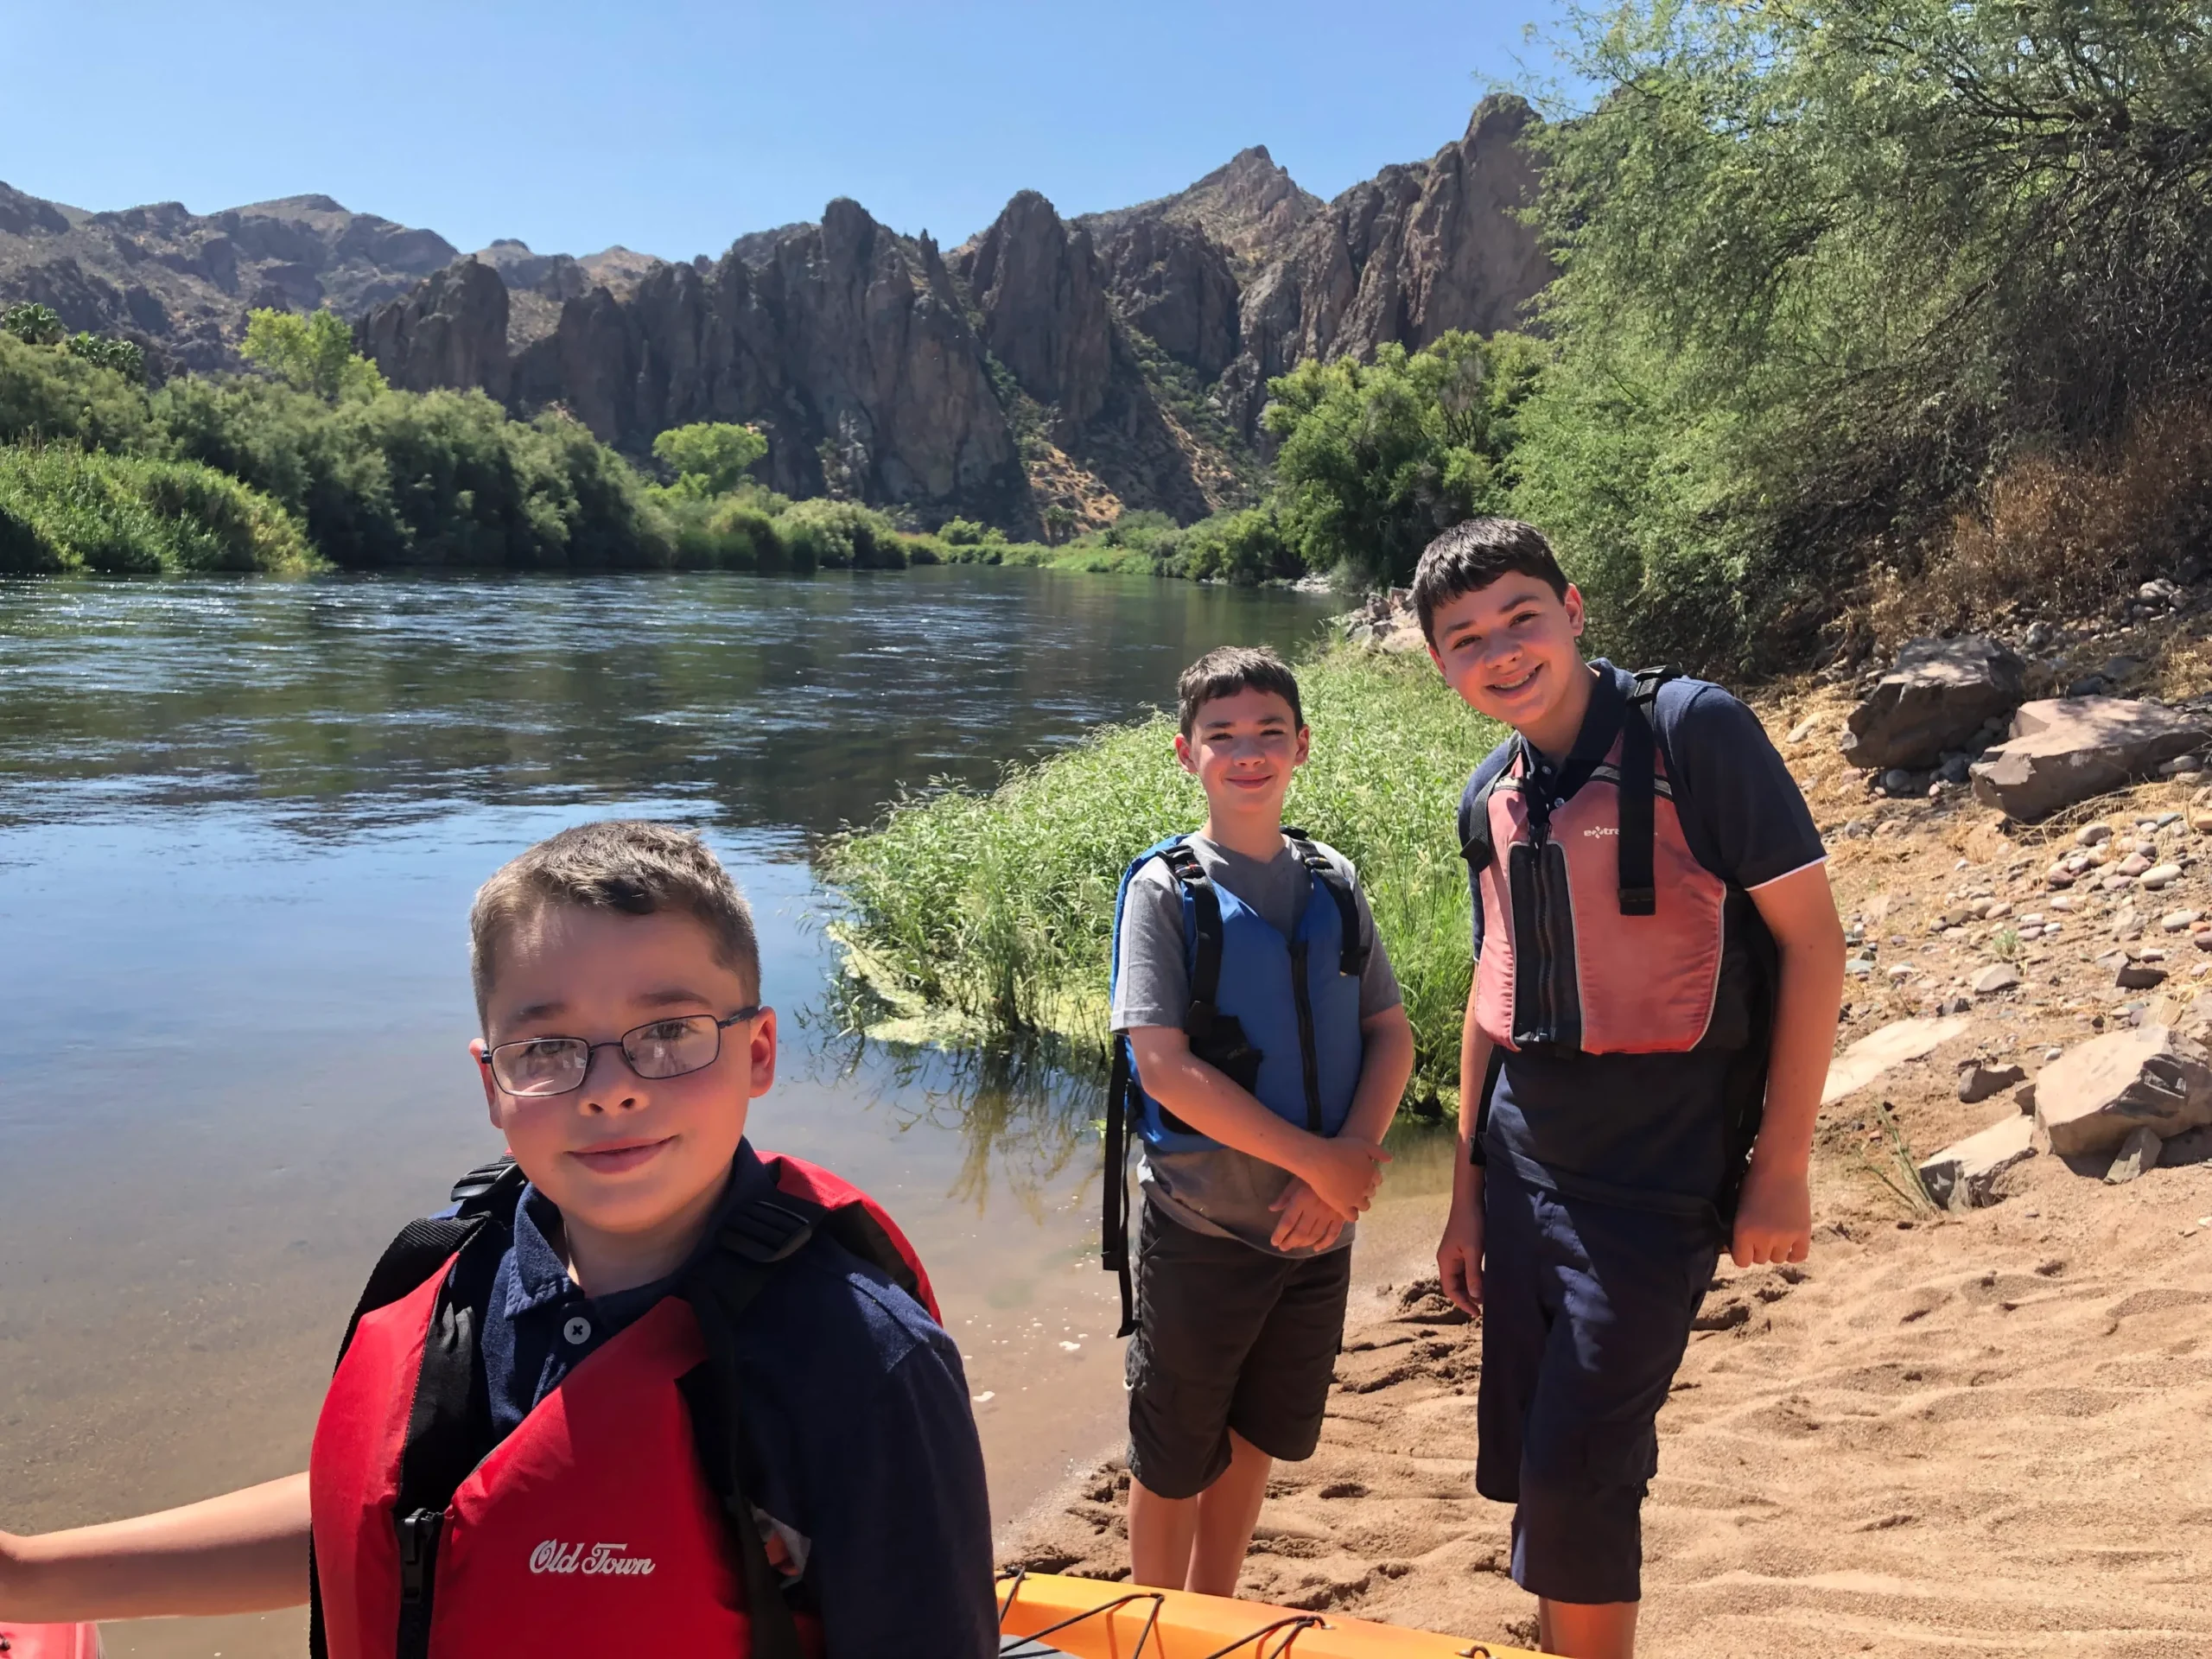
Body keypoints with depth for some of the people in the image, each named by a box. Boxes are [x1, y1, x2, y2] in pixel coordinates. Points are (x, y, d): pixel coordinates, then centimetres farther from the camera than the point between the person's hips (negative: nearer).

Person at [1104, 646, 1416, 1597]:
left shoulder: (1333, 883, 4)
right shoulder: (1164, 888, -11)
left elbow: (1391, 1034, 4)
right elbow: (1164, 1065, -18)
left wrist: (1356, 1154, -13)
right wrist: (1320, 1160, -18)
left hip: (1316, 1223, 5)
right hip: (1200, 1227, -4)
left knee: (1256, 1439, 20)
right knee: (1174, 1461, 10)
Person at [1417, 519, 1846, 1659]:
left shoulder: (1690, 732, -12)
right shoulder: (1489, 800, 6)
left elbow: (1810, 939, -10)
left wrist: (1781, 1166, -11)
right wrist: (1467, 1190, 15)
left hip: (1659, 1180, -6)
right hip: (1525, 1172, 6)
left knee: (1575, 1471, -4)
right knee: (1524, 1468, 14)